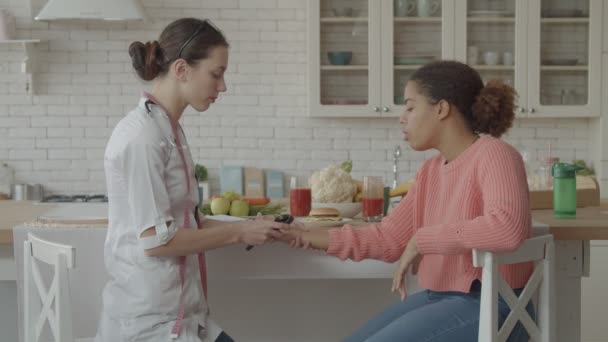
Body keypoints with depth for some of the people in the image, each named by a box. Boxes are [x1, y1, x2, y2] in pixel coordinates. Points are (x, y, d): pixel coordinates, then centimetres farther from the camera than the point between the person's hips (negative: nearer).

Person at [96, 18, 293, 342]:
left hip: (175, 313, 9)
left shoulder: (168, 130, 11)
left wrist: (251, 227, 3)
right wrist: (238, 233, -11)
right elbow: (156, 239, -20)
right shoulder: (142, 135, -17)